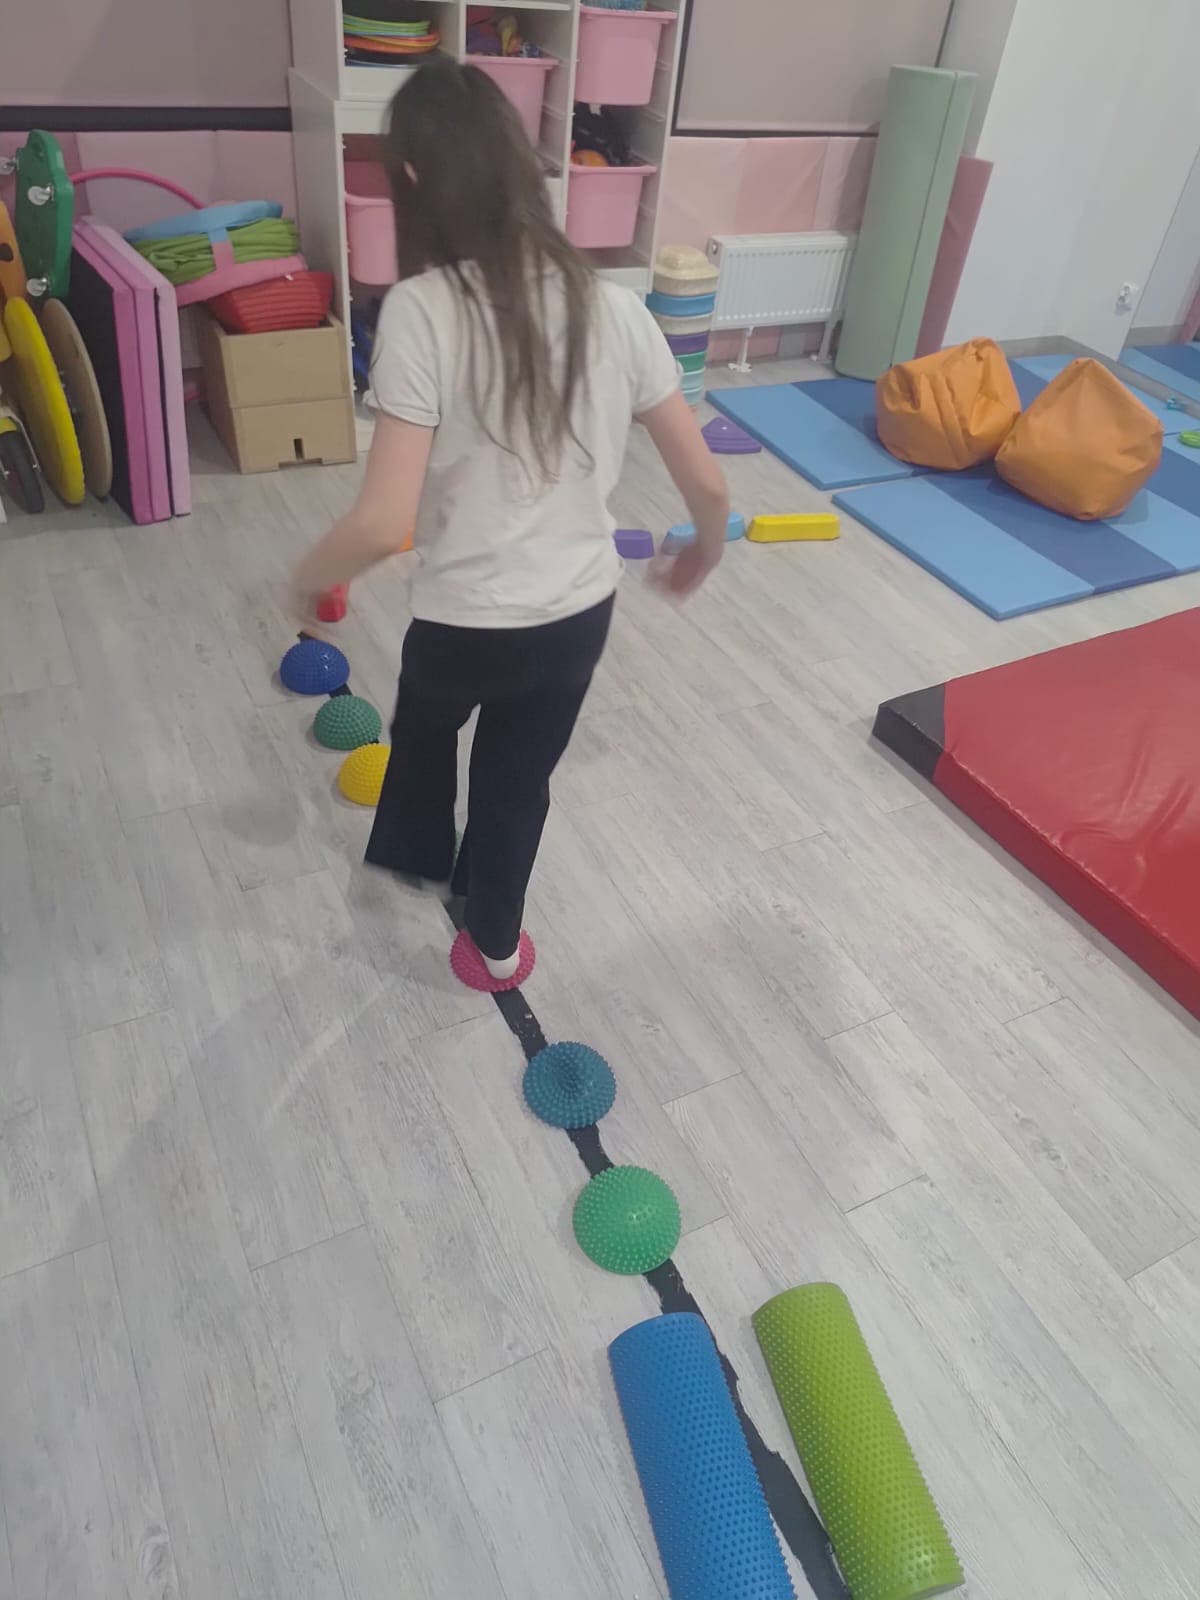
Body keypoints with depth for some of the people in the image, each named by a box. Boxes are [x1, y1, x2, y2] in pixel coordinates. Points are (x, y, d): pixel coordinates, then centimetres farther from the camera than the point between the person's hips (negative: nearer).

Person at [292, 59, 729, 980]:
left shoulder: (422, 309, -19)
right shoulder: (610, 305, -6)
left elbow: (384, 522, -25)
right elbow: (706, 482, -3)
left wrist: (312, 578, -4)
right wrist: (705, 552, 18)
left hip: (465, 621, -3)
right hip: (580, 612, 3)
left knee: (426, 723, 32)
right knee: (521, 777, 26)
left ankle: (415, 853, 62)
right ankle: (496, 941, 49)